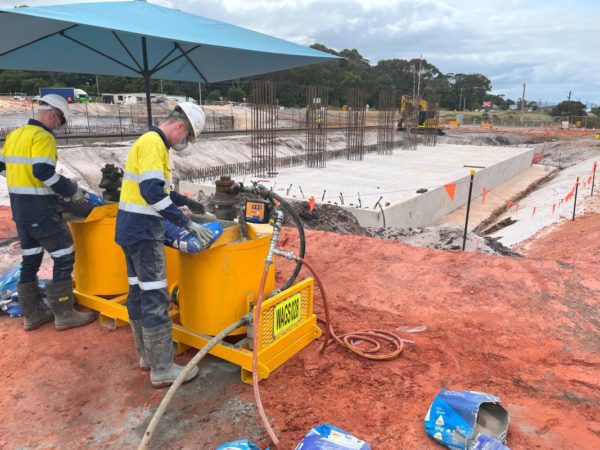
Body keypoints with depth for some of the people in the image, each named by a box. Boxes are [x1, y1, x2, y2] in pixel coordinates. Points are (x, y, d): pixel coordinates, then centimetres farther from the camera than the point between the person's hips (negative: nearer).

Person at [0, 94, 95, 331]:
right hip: (39, 209, -9)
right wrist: (71, 191, -17)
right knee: (64, 255, -1)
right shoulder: (42, 137, -14)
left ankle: (32, 314, 23)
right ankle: (64, 314, 4)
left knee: (30, 258, 15)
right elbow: (43, 171, -25)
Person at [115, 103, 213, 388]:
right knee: (155, 297, -6)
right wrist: (188, 223, -27)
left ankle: (147, 354, 28)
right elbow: (152, 191, -28)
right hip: (143, 229, -11)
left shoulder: (152, 142, 16)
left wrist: (187, 202, 27)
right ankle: (162, 369, 2)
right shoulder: (153, 143, -15)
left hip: (132, 226, 11)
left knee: (139, 292, 15)